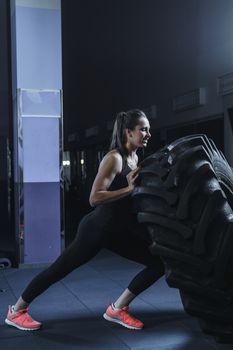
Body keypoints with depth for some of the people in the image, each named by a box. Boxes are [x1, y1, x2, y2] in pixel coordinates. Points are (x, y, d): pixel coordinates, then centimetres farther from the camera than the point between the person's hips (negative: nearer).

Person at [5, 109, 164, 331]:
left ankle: (117, 309, 10)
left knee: (160, 262, 2)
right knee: (59, 270, 2)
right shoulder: (114, 158, -18)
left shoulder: (134, 158, 8)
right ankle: (16, 311, 22)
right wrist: (129, 188, -26)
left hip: (120, 229, 8)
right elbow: (95, 198, -26)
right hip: (97, 228, -8)